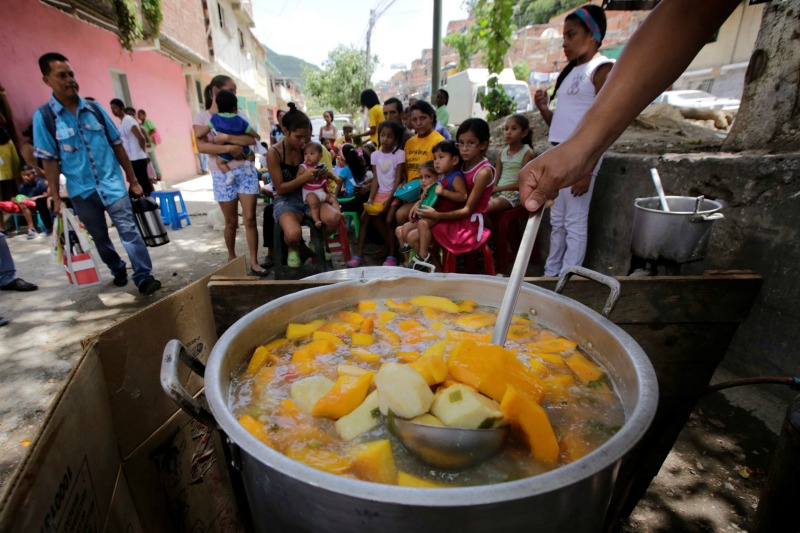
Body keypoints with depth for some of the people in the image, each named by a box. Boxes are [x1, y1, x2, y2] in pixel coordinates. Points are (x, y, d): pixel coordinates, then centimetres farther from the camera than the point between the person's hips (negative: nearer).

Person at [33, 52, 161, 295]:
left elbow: (117, 145, 7)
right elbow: (50, 160, -2)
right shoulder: (43, 116, -3)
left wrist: (133, 180, 7)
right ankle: (118, 271, 29)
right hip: (81, 190, 0)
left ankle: (143, 277, -9)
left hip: (112, 183, 0)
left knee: (128, 229, -10)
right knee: (99, 237, 11)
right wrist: (55, 197, -4)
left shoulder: (95, 109, 3)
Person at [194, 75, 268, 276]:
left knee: (249, 218, -4)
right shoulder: (202, 117, 0)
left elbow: (252, 139, -8)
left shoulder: (238, 114, 6)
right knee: (231, 221, 7)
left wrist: (226, 137, -18)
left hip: (246, 171, 1)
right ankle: (232, 257, 28)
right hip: (222, 175, -1)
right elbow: (202, 147, -12)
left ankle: (254, 262, 2)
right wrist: (228, 148, -21)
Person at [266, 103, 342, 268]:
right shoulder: (274, 153, -11)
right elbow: (280, 188, -13)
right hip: (285, 201, -4)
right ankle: (293, 249, 7)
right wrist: (304, 178, -24)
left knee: (335, 218, -27)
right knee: (293, 234, -35)